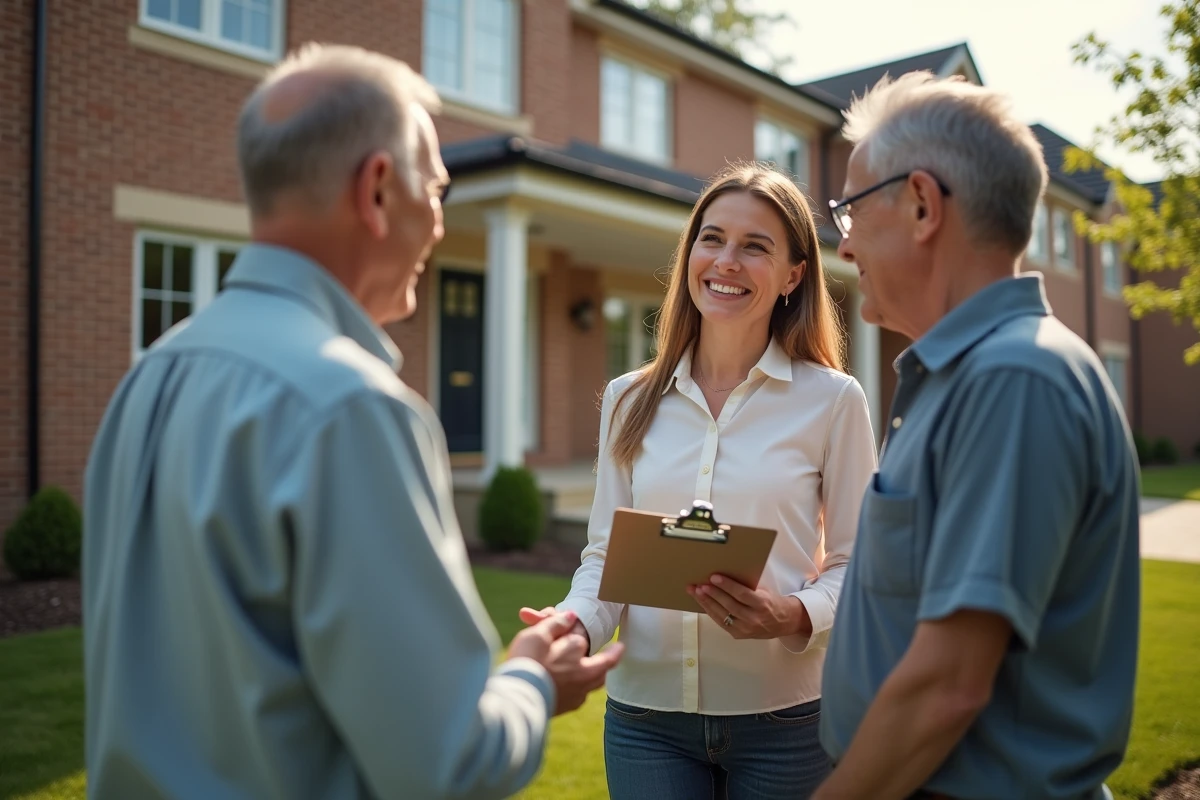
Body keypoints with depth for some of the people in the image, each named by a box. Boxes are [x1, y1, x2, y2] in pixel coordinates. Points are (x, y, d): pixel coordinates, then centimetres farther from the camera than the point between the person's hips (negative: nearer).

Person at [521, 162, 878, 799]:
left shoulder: (832, 400, -4)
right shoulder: (629, 401, 4)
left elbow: (856, 563, -2)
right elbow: (604, 553, 5)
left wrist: (794, 617, -20)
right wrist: (576, 622, -14)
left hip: (784, 716, -2)